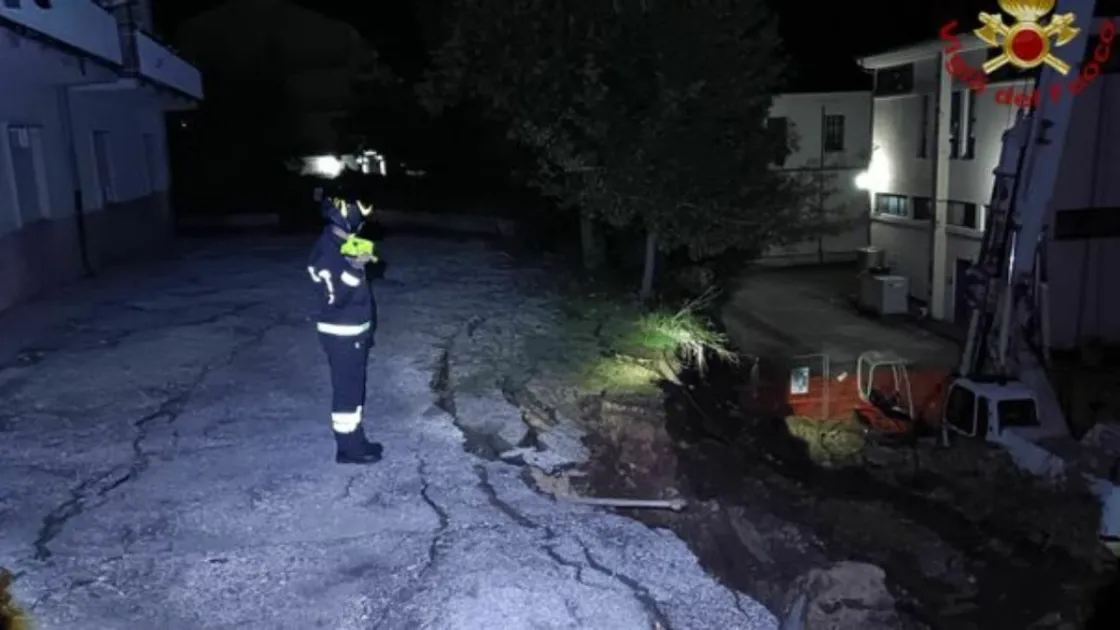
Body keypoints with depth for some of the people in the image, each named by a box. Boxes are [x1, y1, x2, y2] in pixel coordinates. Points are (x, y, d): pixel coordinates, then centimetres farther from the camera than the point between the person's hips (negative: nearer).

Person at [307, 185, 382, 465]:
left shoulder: (345, 242, 7)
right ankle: (348, 448, 15)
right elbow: (335, 297, -27)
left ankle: (355, 439, 30)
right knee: (347, 389, 2)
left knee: (354, 387, 18)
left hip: (354, 331, 9)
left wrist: (365, 327, 23)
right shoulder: (326, 250, -22)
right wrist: (353, 269, -31)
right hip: (341, 335, -9)